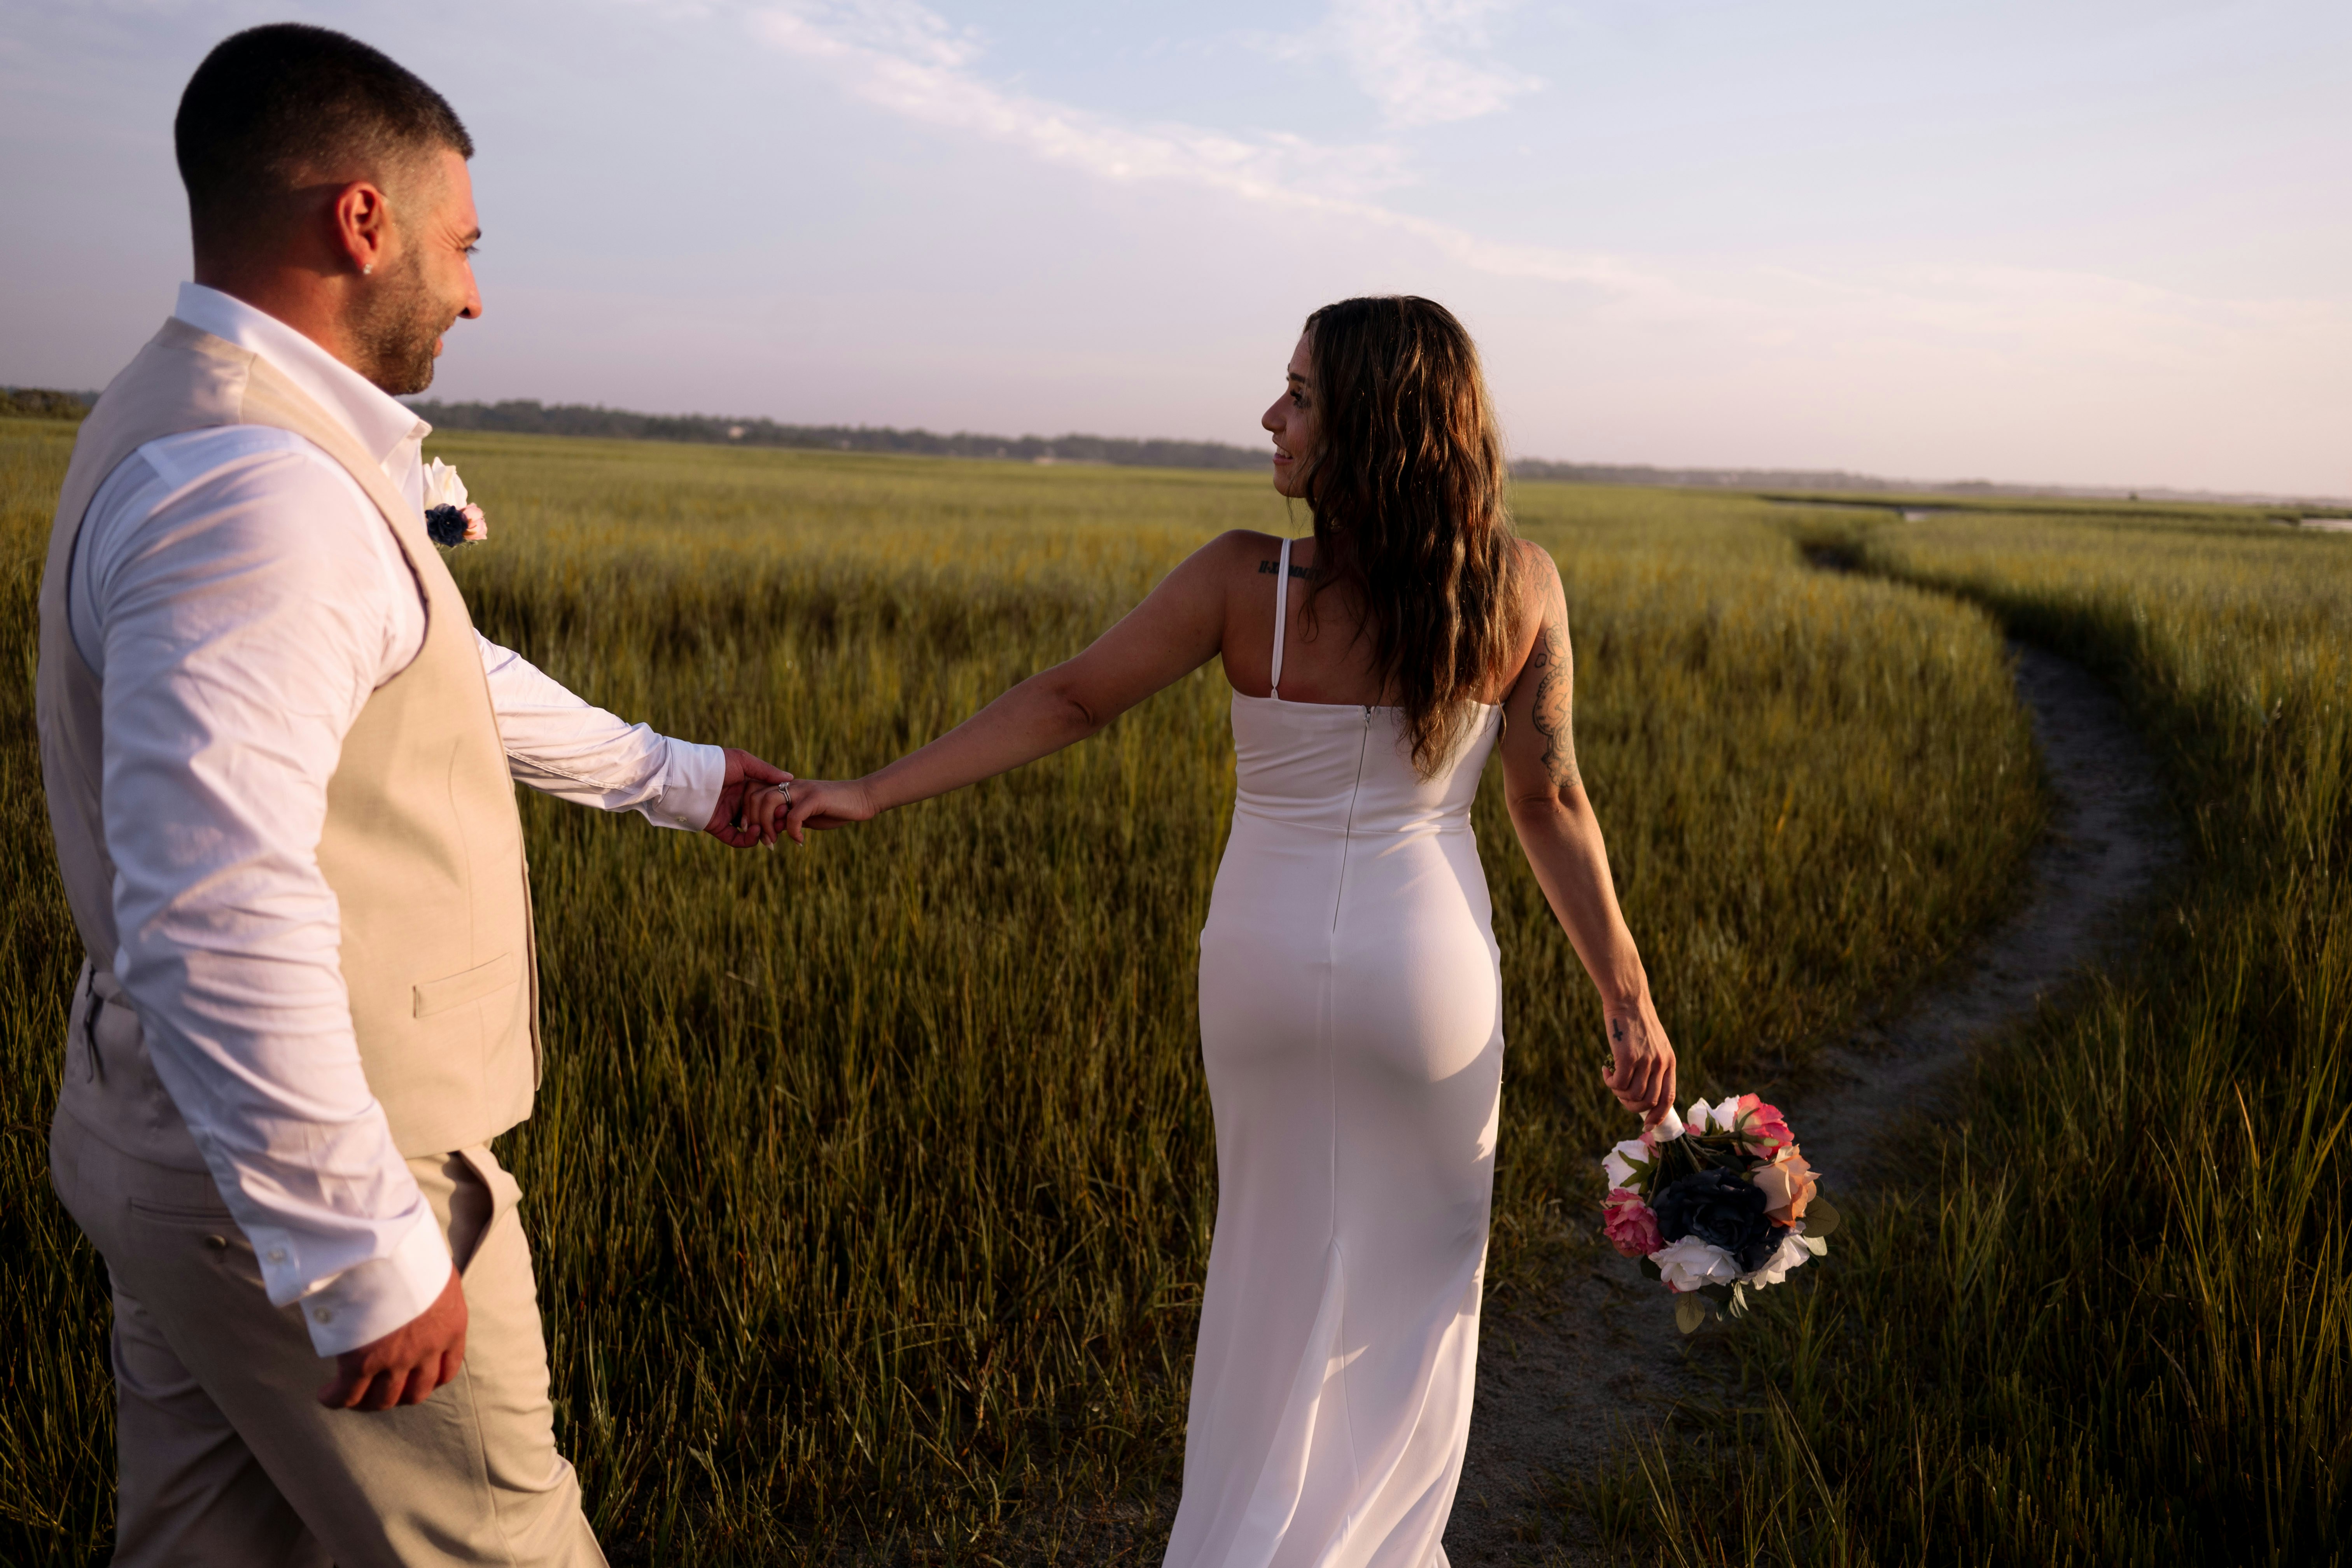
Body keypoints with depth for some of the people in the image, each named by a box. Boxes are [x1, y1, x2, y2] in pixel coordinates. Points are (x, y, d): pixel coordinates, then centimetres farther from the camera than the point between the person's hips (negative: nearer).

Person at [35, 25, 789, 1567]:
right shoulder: (255, 487, -25)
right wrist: (366, 1255, -25)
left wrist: (677, 776, 31)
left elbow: (455, 680, 21)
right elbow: (220, 912, -31)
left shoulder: (219, 429, 10)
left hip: (183, 1151, 10)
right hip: (297, 1185, -10)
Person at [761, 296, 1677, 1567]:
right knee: (1417, 1269, 21)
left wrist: (870, 792, -6)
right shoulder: (1520, 588, -13)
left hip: (1267, 960, 0)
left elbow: (1066, 701, -13)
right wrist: (1627, 995, 0)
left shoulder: (1244, 583, -17)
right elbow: (1549, 803, -10)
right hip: (1430, 972, 0)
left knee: (1278, 1251, 22)